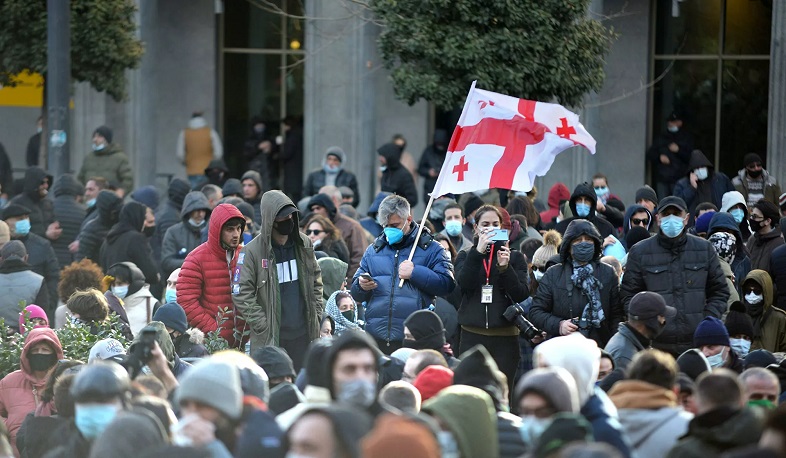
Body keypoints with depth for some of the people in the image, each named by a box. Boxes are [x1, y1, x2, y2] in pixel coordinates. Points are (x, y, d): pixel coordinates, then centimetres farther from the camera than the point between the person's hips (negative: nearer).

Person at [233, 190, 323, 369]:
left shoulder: (304, 244, 7)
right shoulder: (252, 252, -8)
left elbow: (316, 280, 18)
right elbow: (241, 294, -9)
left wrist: (316, 313, 8)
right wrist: (264, 326, -12)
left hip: (304, 334, 4)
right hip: (271, 338, -4)